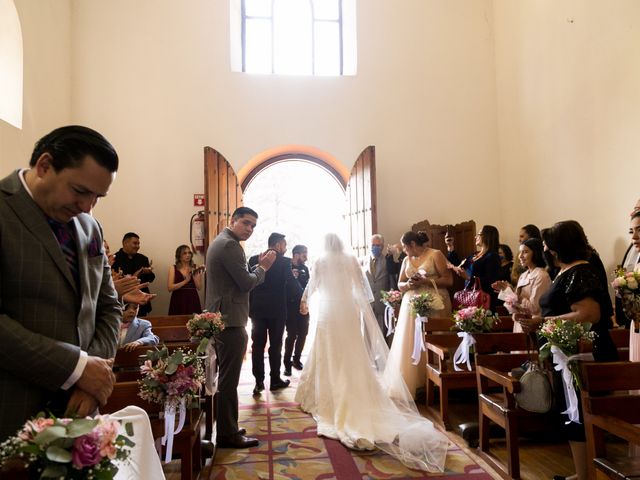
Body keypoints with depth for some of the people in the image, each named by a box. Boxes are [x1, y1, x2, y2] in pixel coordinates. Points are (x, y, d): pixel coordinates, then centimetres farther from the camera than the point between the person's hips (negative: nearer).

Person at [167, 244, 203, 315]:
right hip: (178, 301, -1)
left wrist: (194, 274, -12)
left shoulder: (195, 267, 6)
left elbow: (199, 287, -1)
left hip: (193, 300, 1)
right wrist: (185, 281, -14)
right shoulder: (173, 268, 2)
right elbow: (170, 288, -8)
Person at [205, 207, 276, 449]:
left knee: (225, 377, 19)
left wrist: (258, 265, 9)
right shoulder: (230, 245, -16)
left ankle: (226, 427, 32)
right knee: (229, 379, -1)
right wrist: (263, 267, -4)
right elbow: (246, 283, -19)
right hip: (230, 320, -11)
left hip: (220, 319, 11)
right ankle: (228, 434, 10)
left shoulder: (220, 241, 17)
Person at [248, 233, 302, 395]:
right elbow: (292, 284, -13)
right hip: (277, 309, -3)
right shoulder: (285, 262, -9)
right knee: (275, 345, 8)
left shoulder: (254, 259, 3)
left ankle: (259, 382, 9)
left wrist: (249, 306, 12)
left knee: (258, 345, 7)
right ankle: (275, 380, 17)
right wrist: (303, 297, 4)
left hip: (257, 309, 3)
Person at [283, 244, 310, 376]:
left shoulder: (304, 269, 10)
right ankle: (287, 363, 10)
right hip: (291, 307, -5)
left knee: (303, 334, 9)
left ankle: (296, 359, 26)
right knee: (291, 335, -3)